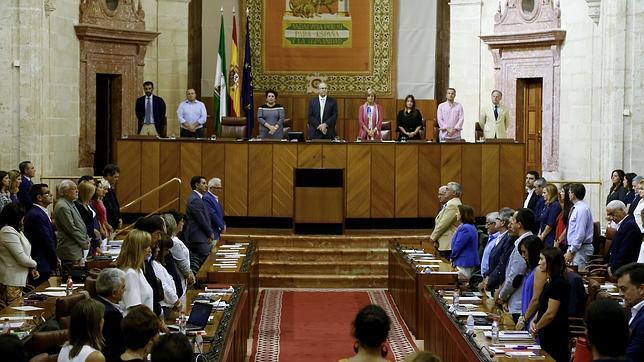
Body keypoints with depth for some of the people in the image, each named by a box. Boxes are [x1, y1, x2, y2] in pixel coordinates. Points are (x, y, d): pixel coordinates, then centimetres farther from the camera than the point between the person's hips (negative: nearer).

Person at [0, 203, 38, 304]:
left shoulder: (16, 230, 15)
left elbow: (24, 252, 22)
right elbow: (22, 259, -19)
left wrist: (31, 269, 6)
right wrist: (34, 264, 0)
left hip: (18, 280, 10)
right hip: (11, 282, -10)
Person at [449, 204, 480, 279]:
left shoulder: (465, 229, -20)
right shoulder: (471, 227, 14)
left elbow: (458, 246, -19)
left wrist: (452, 257, -2)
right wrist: (453, 257, 8)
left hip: (464, 263, -10)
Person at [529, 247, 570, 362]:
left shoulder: (558, 283, -16)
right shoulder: (549, 282, 14)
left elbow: (550, 313, -18)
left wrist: (536, 328, -5)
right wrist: (534, 321, 2)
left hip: (555, 339, -9)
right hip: (546, 335, 9)